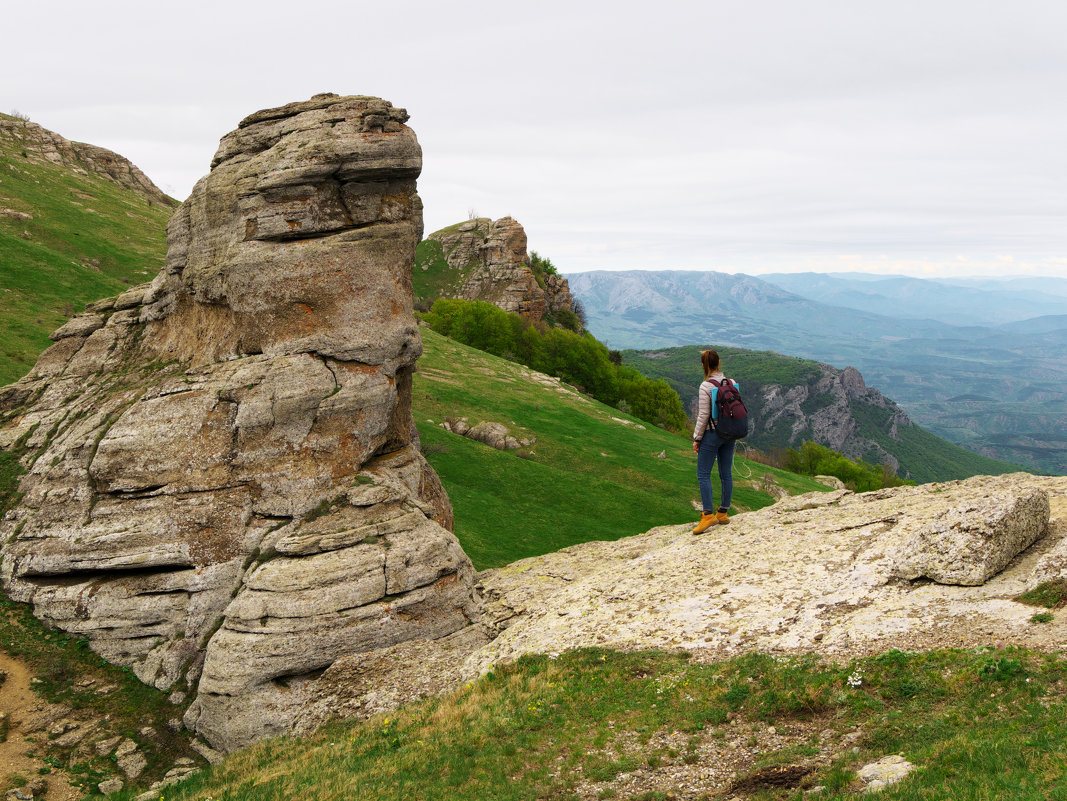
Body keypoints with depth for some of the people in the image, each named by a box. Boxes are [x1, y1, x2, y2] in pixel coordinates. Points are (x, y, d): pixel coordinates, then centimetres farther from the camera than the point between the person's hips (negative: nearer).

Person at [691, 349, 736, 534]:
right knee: (726, 473, 12)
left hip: (712, 434, -6)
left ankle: (708, 515, -10)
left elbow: (703, 416, -16)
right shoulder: (732, 383, 1)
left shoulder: (706, 387, -17)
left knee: (703, 475, -2)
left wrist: (696, 438, -6)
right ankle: (723, 513, 19)